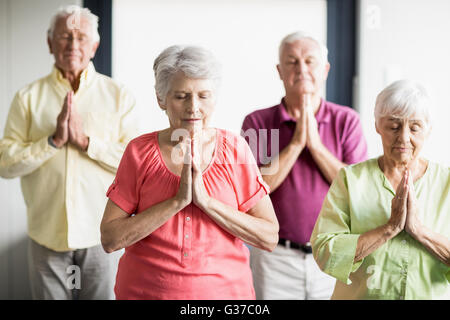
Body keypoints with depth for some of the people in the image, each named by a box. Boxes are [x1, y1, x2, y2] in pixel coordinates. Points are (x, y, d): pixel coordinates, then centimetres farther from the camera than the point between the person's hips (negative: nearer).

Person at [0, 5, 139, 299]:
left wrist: (86, 140, -16)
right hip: (47, 232, 1)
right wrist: (54, 140, -14)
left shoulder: (119, 95, 2)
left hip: (103, 232, -1)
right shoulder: (29, 97, 5)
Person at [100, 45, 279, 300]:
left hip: (225, 289, 0)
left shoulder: (234, 148, -5)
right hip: (146, 290, 0)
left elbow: (269, 238, -9)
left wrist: (206, 201, -19)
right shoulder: (140, 151, -5)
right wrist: (178, 201, -20)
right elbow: (110, 239, -11)